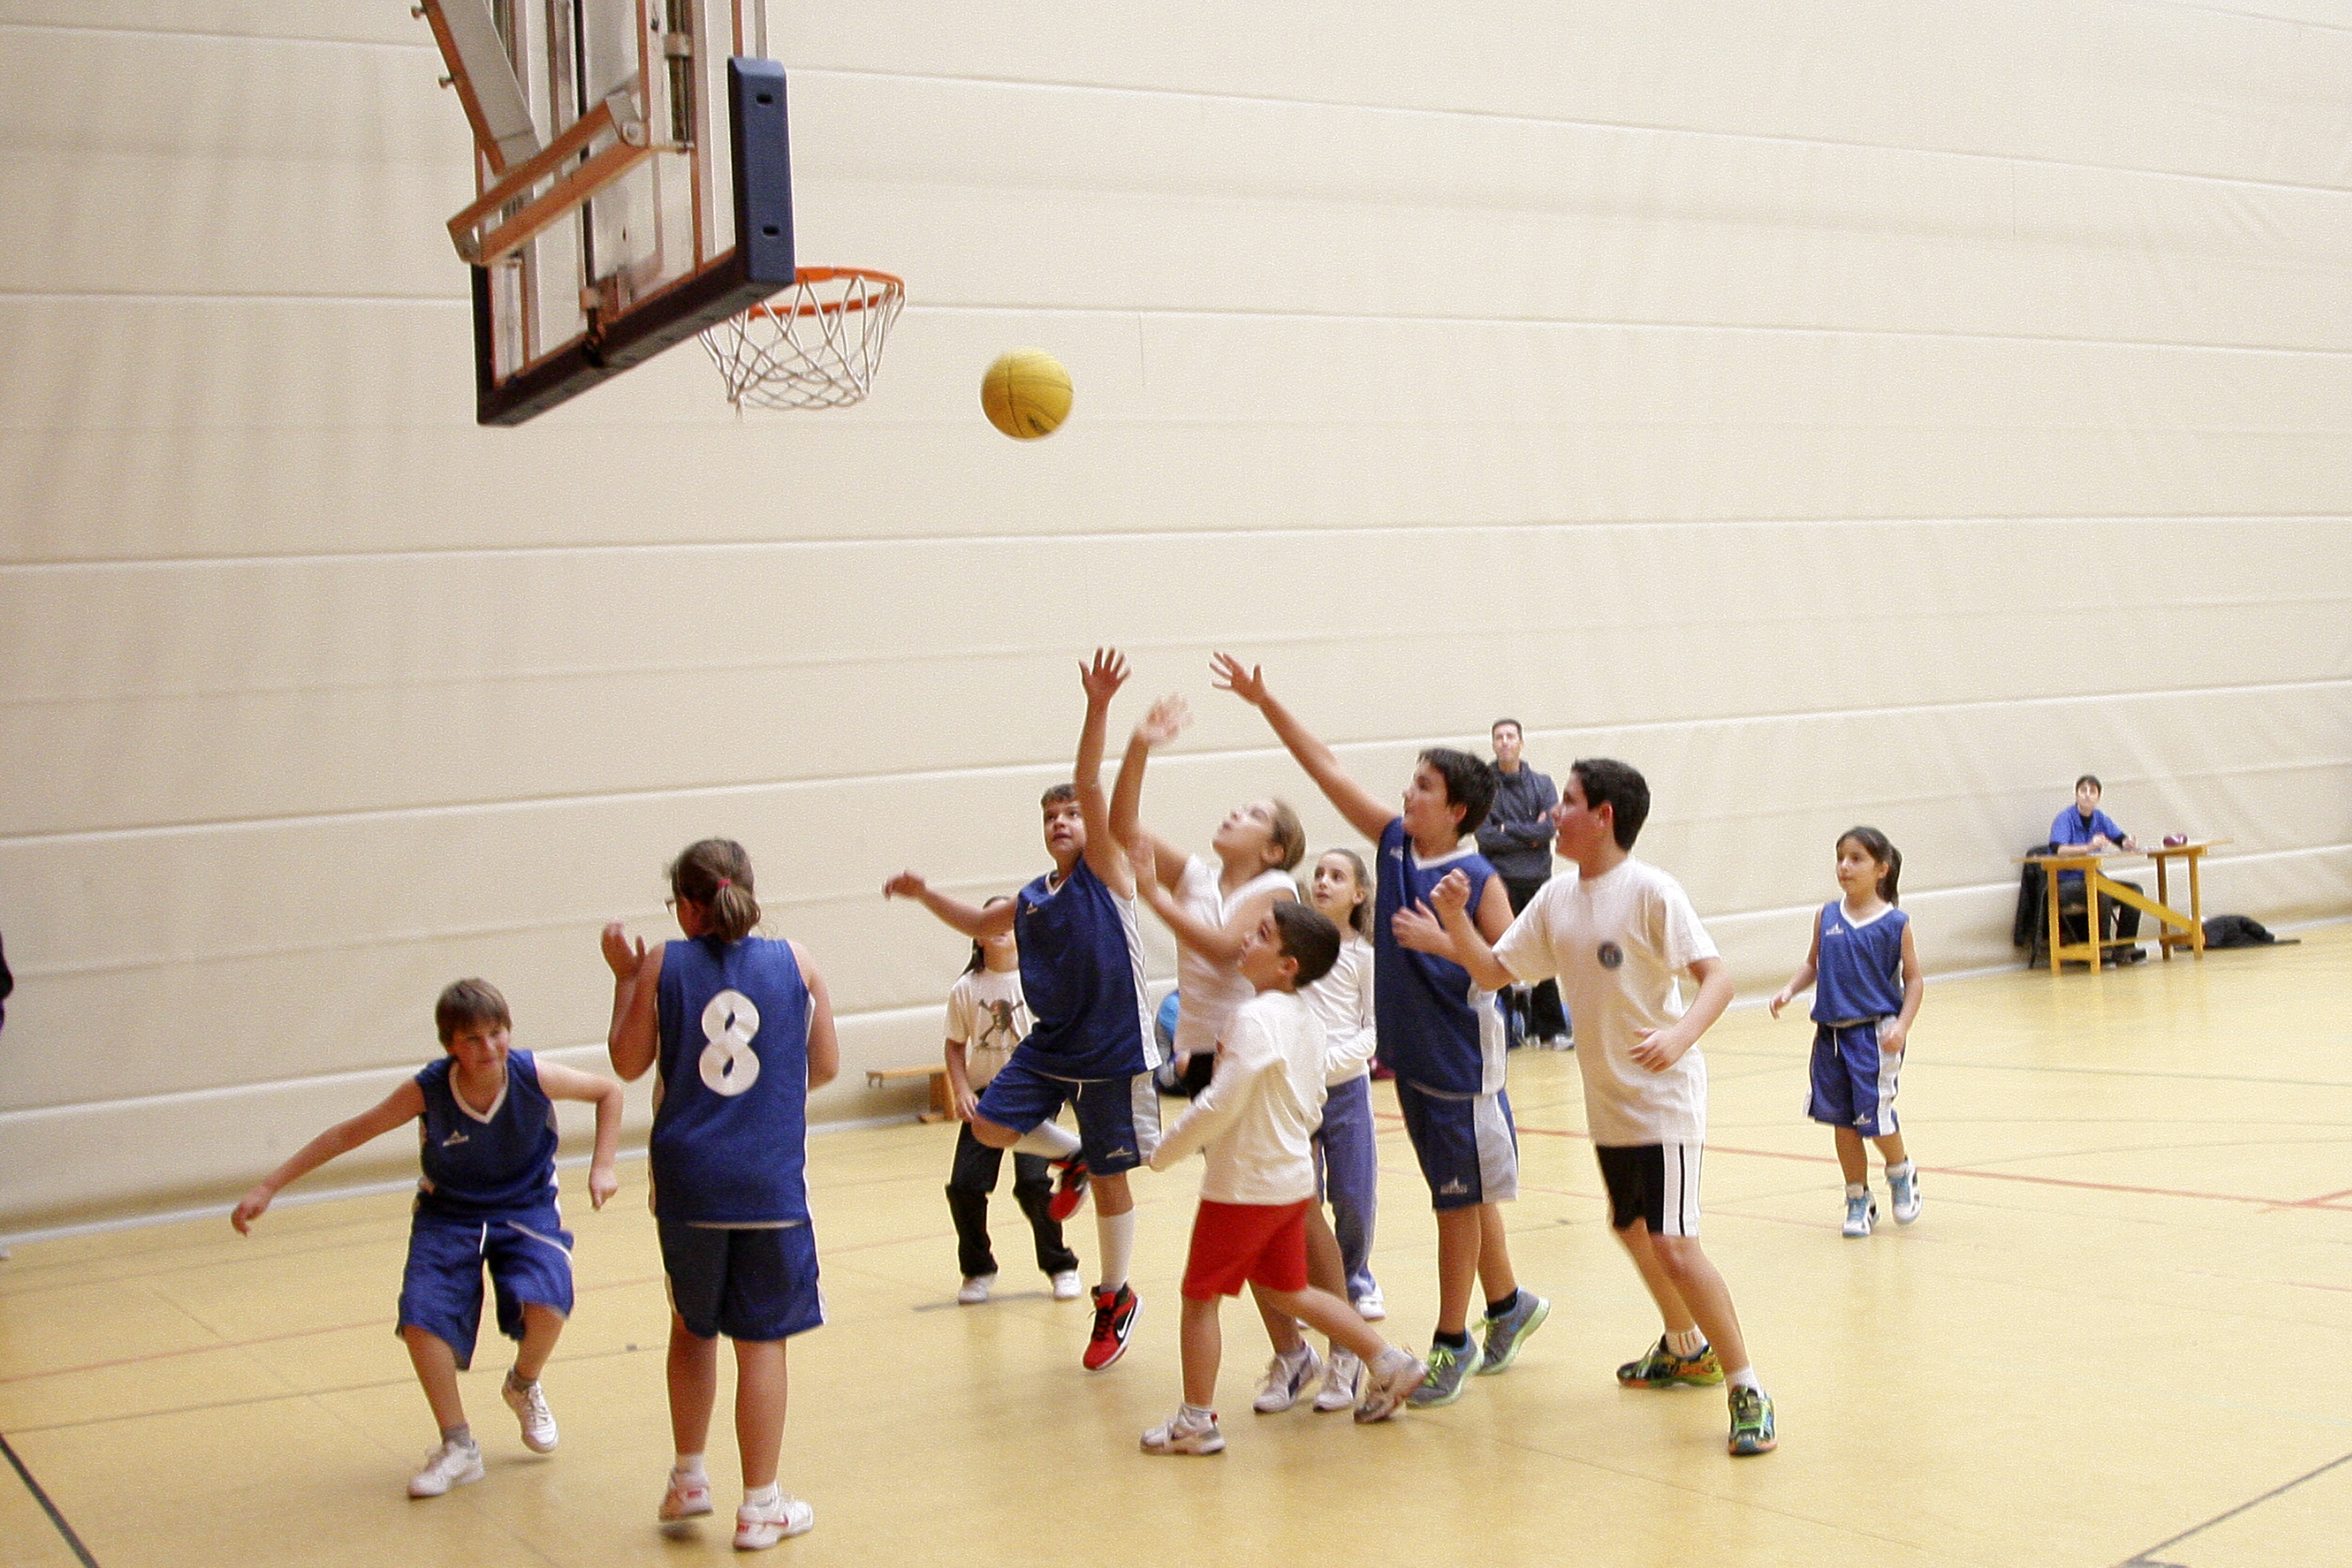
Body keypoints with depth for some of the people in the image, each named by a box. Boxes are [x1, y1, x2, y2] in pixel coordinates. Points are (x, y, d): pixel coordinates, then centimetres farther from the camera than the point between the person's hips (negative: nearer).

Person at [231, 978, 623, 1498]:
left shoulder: (535, 1077, -24)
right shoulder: (426, 1091, -23)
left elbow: (609, 1091, -5)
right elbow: (348, 1133, -11)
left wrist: (602, 1167, -14)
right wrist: (267, 1188, -12)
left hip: (526, 1212, -1)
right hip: (448, 1217, 1)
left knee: (545, 1309, -26)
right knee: (422, 1319, -22)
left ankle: (524, 1388, 10)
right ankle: (458, 1447, -1)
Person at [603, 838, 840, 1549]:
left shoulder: (663, 964, -1)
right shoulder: (796, 962, 1)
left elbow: (629, 1062, 6)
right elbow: (825, 1066, 7)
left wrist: (624, 977, 15)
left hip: (687, 1181, 1)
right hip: (771, 1183, -1)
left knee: (693, 1328, 21)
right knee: (761, 1342, 5)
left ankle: (688, 1479, 27)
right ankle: (760, 1506, 11)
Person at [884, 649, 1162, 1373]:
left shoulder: (1107, 871, -6)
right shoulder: (1033, 898, 10)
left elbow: (1092, 787, -20)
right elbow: (978, 924, 30)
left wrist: (1098, 709, -31)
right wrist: (925, 895, 17)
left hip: (1113, 1051, -6)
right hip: (1050, 1044, 6)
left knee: (1109, 1178, 3)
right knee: (991, 1124, -6)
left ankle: (1116, 1299, 22)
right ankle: (1071, 1156, 24)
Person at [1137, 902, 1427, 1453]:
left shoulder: (1255, 1018, -19)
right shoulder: (1305, 1019, 8)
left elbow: (1220, 1104, -22)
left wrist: (1163, 1153, -10)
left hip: (1243, 1183, -9)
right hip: (1293, 1177, 9)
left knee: (1199, 1296, 3)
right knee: (1284, 1290, 21)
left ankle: (1197, 1419, 9)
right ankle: (1388, 1364, 21)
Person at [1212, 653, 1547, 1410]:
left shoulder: (1478, 880, -15)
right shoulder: (1394, 842, 1)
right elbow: (1327, 770, 0)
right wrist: (1264, 701, -3)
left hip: (1462, 1057, -6)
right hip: (1409, 1050, 6)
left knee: (1461, 1197, 4)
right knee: (1461, 1192, 19)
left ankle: (1452, 1343, 13)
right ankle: (1508, 1303, 37)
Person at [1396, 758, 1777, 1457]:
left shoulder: (1650, 890, -16)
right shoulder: (1557, 899, 5)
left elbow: (1716, 977, -21)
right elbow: (1494, 969, 8)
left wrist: (1679, 1036, -38)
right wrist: (1453, 923, -9)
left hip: (1663, 1097, -8)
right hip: (1607, 1099, 8)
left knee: (1674, 1246, -16)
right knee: (1631, 1228, 23)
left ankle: (1747, 1389, -4)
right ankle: (1686, 1349, 46)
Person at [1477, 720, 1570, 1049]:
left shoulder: (1541, 785, 8)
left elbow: (1549, 828, -6)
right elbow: (1486, 837, -10)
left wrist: (1509, 829, -8)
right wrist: (1530, 836, -6)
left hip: (1538, 880, 2)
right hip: (1501, 882, -2)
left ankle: (1549, 1029, 10)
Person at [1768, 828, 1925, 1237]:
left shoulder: (1895, 923, -5)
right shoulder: (1827, 917, 5)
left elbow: (1913, 979, -1)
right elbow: (1814, 964, 16)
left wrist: (1902, 1026, -13)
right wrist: (1789, 990, -1)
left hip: (1875, 1031, -4)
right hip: (1832, 1031, 4)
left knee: (1875, 1115, -8)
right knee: (1843, 1121, 6)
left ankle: (1902, 1174, 23)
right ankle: (1858, 1201, 21)